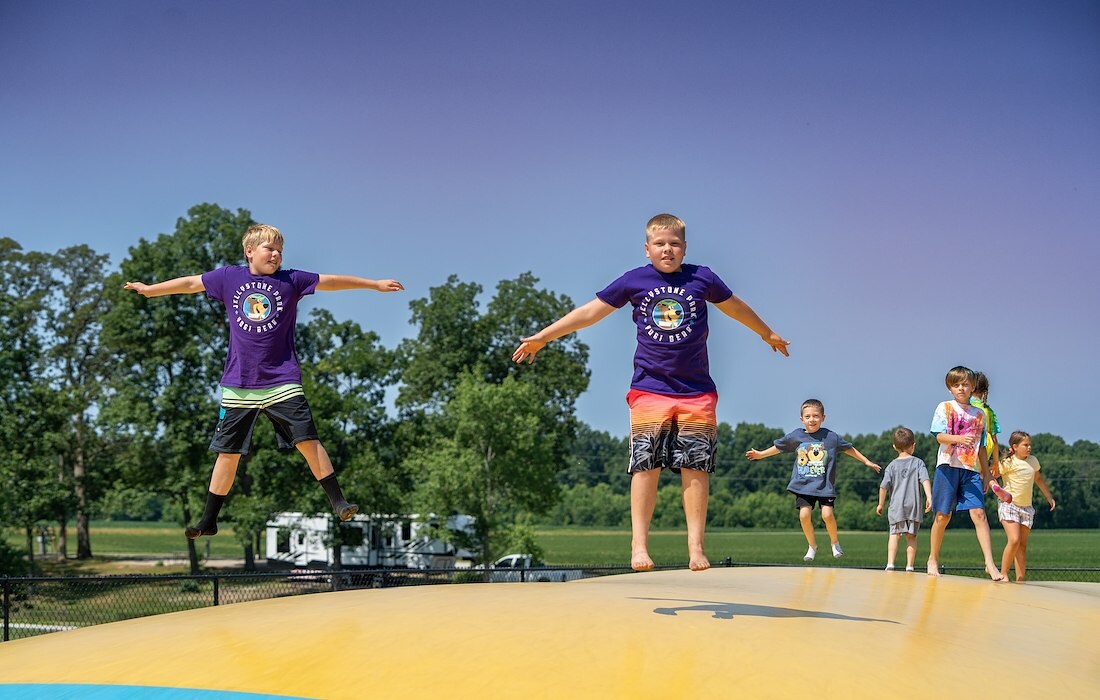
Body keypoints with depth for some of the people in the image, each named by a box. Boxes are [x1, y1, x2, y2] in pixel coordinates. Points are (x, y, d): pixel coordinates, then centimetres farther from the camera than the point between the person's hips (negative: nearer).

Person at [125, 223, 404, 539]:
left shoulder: (291, 280, 1)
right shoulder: (229, 277, 3)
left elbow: (331, 281, 3)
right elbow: (191, 283, 14)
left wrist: (375, 284, 4)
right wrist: (149, 289, 22)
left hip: (282, 382, -1)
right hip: (239, 386, 1)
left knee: (307, 440, -11)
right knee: (228, 452, 6)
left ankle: (338, 502, -1)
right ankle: (208, 521, 16)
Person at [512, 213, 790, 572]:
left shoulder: (702, 278, 5)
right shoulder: (634, 281, 3)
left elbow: (736, 307, 22)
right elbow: (590, 311, 8)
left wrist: (768, 334, 36)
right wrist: (541, 337, 8)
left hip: (697, 393, 1)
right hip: (649, 390, -1)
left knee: (696, 468, -1)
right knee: (646, 465, -6)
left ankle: (696, 546, 3)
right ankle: (639, 545, -3)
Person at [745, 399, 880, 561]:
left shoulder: (831, 437, -4)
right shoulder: (795, 436, -1)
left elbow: (848, 448, 9)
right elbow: (778, 447, 15)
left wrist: (867, 462, 14)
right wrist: (760, 454, 17)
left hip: (825, 485, -2)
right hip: (803, 485, 2)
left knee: (827, 514, -15)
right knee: (804, 515, -11)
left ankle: (835, 542, 14)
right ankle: (812, 546, 12)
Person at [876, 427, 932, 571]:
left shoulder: (892, 466, 4)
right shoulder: (918, 463, 4)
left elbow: (884, 487, 1)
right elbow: (925, 480, -11)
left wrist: (881, 504, 11)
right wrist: (929, 497, -16)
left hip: (896, 506, 0)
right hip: (914, 506, 0)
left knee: (894, 535, 1)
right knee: (911, 536, 7)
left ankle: (890, 563, -13)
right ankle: (910, 566, 4)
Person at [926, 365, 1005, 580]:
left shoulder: (979, 414, 16)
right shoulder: (945, 408, 4)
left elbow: (981, 447, 19)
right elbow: (940, 436, -8)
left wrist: (986, 473, 15)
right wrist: (959, 438, -27)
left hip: (971, 470, 3)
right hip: (948, 466, -3)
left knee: (979, 513, -10)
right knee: (942, 516, 2)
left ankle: (990, 563, -15)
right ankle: (933, 559, 19)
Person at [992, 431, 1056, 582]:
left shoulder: (1033, 461, 10)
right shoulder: (1008, 463, -9)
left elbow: (1039, 478, 27)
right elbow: (992, 476, -10)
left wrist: (1049, 496, 28)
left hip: (1026, 507, 6)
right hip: (1009, 505, -6)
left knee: (1023, 545, 3)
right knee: (1014, 540, -20)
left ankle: (1020, 580, 4)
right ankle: (1003, 574, -8)